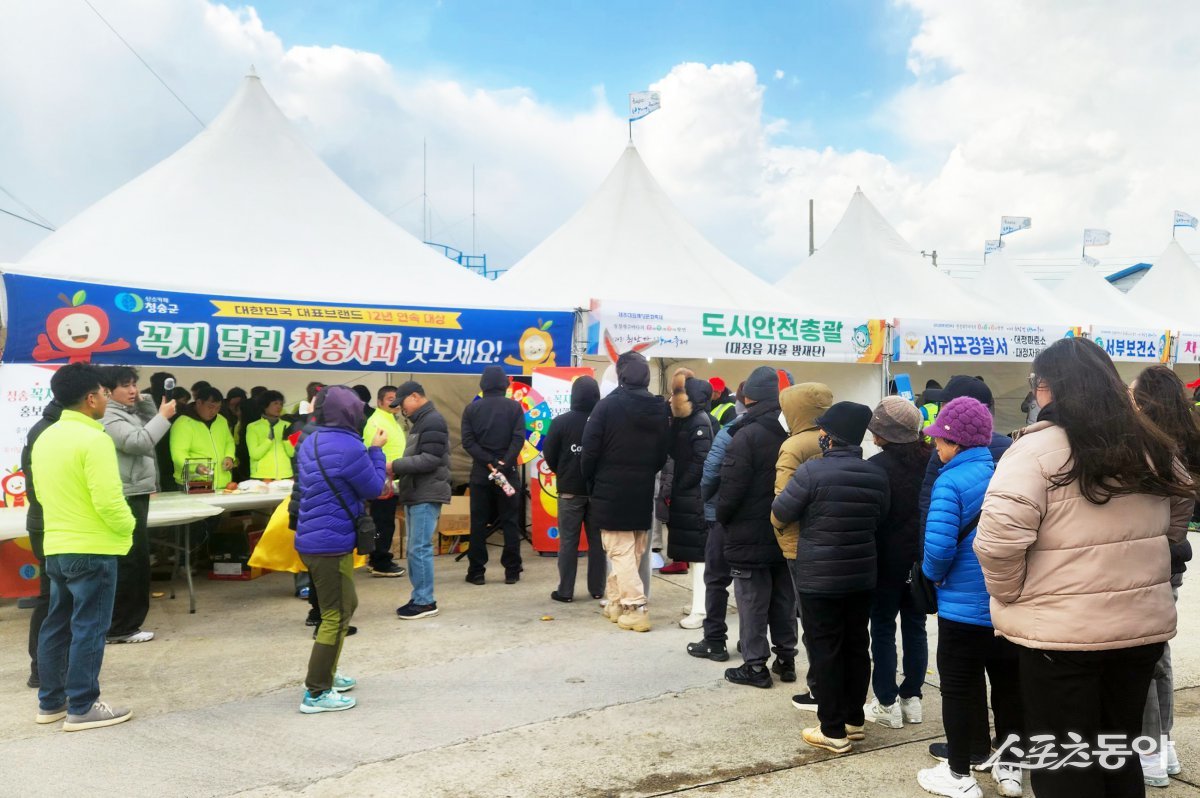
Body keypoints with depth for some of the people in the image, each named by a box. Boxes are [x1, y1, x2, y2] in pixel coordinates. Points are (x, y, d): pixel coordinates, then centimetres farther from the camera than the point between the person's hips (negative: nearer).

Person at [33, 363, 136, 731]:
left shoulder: (45, 438, 8)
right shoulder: (93, 439, -18)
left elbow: (42, 493, 17)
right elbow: (108, 500, -23)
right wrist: (127, 527, -6)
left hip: (56, 547, 9)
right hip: (92, 549, -8)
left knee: (56, 625, 16)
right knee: (88, 628, 0)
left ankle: (51, 701, 25)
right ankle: (81, 708, 7)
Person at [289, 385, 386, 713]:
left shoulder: (310, 443, 8)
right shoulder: (349, 447, -19)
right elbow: (373, 488, -8)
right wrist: (376, 450, 2)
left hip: (310, 539, 9)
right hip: (332, 544, -9)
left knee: (345, 605, 23)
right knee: (336, 616, 0)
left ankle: (326, 673, 32)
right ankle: (316, 693, 4)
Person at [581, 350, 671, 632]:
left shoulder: (607, 405, -12)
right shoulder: (661, 409, 4)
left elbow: (590, 451, -10)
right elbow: (663, 454, 8)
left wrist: (591, 482, 5)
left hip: (611, 491, -5)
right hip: (643, 492, 5)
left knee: (620, 551, 1)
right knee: (632, 552, 14)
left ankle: (636, 609, -4)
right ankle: (616, 602, 23)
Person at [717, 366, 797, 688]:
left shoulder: (746, 436, -18)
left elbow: (731, 487, -18)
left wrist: (722, 517, -1)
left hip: (750, 537, -7)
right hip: (786, 534, 7)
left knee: (752, 604, 2)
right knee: (784, 602, 16)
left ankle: (755, 666, 9)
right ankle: (786, 659, 26)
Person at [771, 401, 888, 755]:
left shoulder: (813, 470, -17)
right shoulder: (877, 475, 1)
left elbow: (777, 518, -9)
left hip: (818, 577, -6)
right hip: (862, 576, 6)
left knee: (825, 651, 2)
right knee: (857, 647, 15)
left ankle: (833, 731, 9)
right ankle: (854, 720, 27)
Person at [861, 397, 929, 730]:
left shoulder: (878, 465, -17)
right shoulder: (929, 461, 0)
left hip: (887, 559, -5)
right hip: (922, 559, 5)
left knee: (882, 629, 5)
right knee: (915, 626, 14)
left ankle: (888, 704, 8)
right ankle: (912, 698, 21)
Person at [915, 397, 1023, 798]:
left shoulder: (951, 481, -18)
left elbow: (938, 545, -24)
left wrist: (934, 573, -4)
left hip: (964, 606, -6)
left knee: (959, 690, 7)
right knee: (1008, 685, 19)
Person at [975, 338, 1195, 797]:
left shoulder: (1039, 446, -17)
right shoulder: (1152, 447, 6)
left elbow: (998, 537, -27)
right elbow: (1177, 522, 22)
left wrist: (1010, 596, -10)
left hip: (1060, 631, -6)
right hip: (1145, 623, 7)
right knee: (1120, 753, 22)